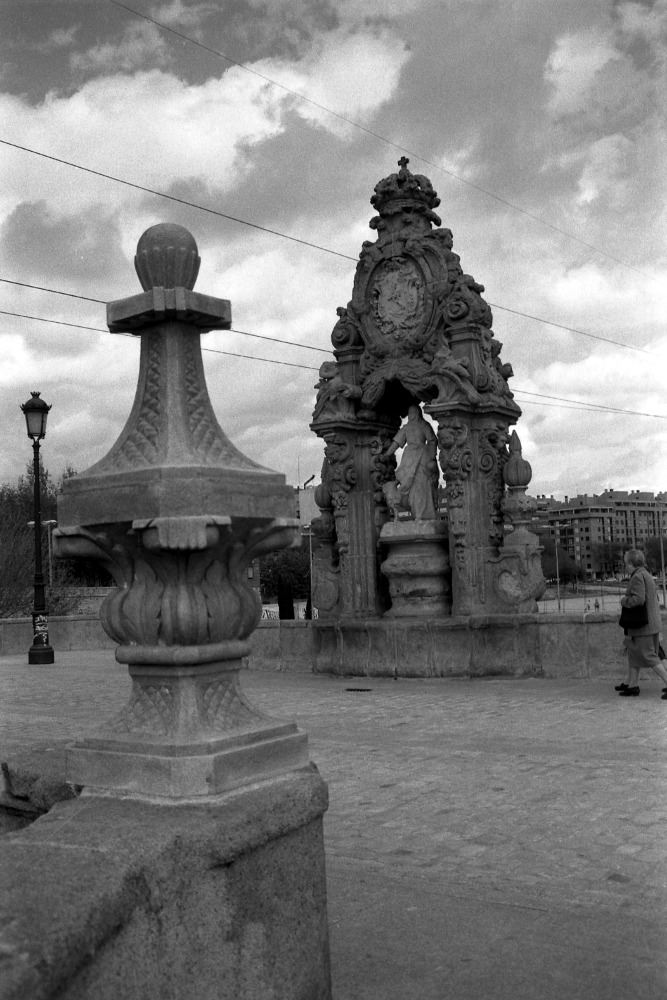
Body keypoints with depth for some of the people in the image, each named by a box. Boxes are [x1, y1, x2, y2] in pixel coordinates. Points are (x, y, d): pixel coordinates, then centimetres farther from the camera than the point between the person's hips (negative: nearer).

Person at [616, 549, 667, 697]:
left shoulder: (637, 577, -17)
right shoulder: (647, 575, 14)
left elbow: (638, 599, -27)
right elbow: (655, 598, 20)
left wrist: (624, 600, -10)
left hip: (642, 624, -10)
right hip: (652, 622, 10)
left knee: (649, 657, -6)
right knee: (633, 651, 17)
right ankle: (631, 684, 24)